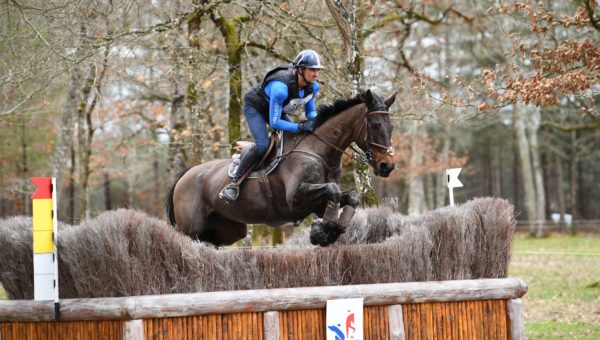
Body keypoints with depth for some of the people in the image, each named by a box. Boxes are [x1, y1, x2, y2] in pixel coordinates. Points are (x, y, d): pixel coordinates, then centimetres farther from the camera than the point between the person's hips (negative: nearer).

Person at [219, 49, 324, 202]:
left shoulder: (313, 87, -19)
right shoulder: (280, 88, -42)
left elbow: (310, 112, -2)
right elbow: (274, 123, -36)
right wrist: (300, 127, -41)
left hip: (276, 109, 8)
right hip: (254, 107, -8)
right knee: (262, 145, -25)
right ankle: (234, 183, -17)